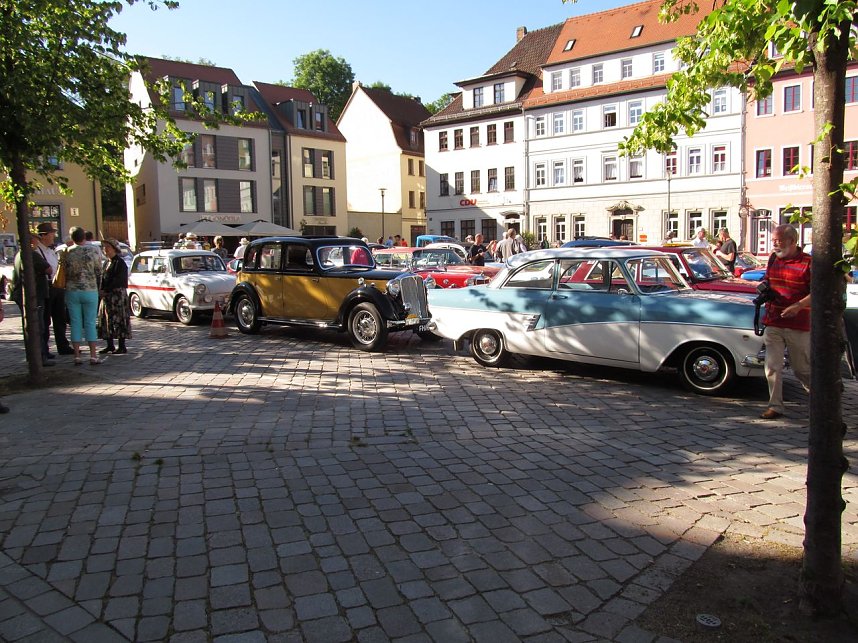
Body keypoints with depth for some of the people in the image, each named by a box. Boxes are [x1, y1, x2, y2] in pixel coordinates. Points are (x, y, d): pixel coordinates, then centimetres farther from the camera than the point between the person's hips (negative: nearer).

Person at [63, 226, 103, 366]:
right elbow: (98, 272, 1)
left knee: (75, 324, 6)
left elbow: (65, 273, 2)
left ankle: (77, 356, 7)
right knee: (90, 323, 3)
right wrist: (97, 287, 15)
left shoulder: (67, 253, -2)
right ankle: (93, 356, 2)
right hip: (90, 290, -1)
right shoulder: (94, 250, -5)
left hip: (72, 291, 1)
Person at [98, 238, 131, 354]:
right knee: (106, 320, 9)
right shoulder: (108, 262, 17)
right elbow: (104, 278, 21)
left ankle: (122, 346, -1)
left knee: (119, 320, -5)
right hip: (107, 295, 9)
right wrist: (102, 290, 6)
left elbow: (118, 280, -16)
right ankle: (110, 345, 18)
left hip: (118, 294, -9)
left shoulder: (120, 263, -9)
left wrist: (106, 290, -18)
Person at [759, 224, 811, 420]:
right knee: (772, 367, 1)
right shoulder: (774, 258, 8)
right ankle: (775, 406, 9)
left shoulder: (808, 263, -10)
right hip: (773, 323, 5)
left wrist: (799, 306, -27)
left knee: (802, 368, 9)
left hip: (798, 326, -5)